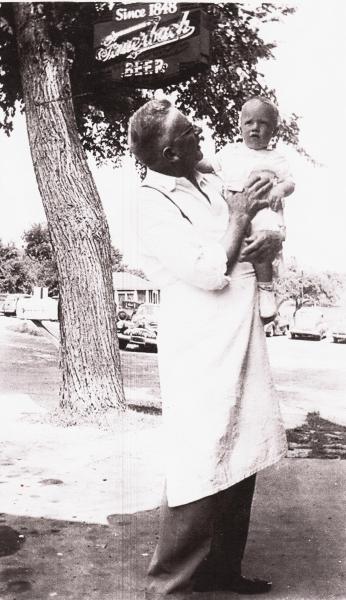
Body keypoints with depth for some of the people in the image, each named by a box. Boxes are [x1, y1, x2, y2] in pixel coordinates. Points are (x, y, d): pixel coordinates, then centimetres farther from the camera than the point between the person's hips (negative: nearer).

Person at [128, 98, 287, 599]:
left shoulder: (211, 184, 12)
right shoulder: (154, 205, -12)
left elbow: (269, 233, 17)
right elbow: (210, 273, -20)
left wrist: (268, 241, -6)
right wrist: (238, 218, -9)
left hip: (242, 345, 8)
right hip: (201, 355, -8)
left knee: (240, 464, 14)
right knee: (200, 471, -5)